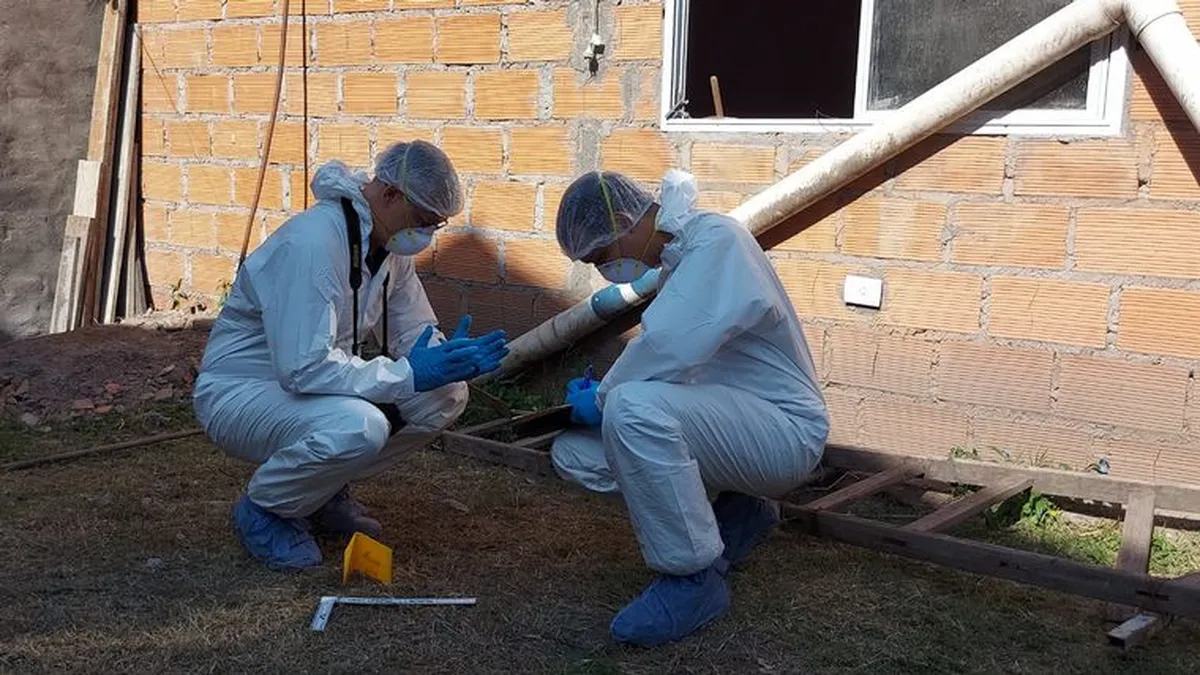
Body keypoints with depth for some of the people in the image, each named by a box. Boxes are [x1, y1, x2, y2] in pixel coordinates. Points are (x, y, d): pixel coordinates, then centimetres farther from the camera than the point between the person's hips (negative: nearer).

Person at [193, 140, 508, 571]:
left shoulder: (390, 245, 0)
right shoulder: (312, 244, -29)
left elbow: (414, 334, 8)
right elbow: (303, 368, -34)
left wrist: (450, 357, -16)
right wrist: (408, 374, -32)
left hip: (314, 382, 9)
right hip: (238, 392, -9)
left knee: (447, 395, -8)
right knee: (357, 427, -37)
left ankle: (325, 489, 9)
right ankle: (264, 509, -6)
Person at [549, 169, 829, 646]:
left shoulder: (717, 239, -18)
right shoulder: (676, 259, 12)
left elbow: (668, 349, -30)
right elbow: (668, 366, 18)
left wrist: (602, 399, -13)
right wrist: (604, 393, 1)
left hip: (785, 429, -10)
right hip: (731, 421, 10)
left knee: (633, 408, -34)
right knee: (573, 453, 2)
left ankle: (693, 579, -18)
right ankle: (732, 513, 10)